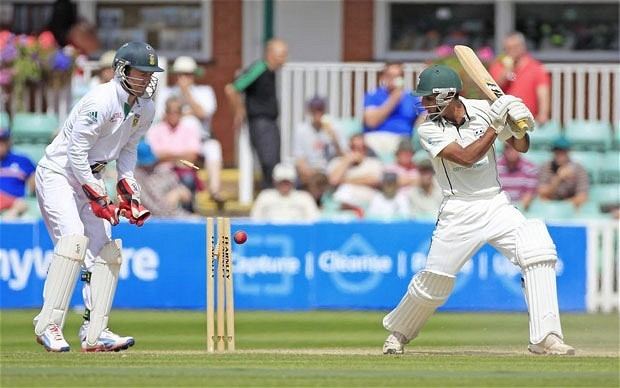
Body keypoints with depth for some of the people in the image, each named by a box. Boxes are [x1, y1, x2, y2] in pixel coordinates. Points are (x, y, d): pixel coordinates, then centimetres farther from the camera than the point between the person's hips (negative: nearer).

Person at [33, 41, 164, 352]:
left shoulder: (145, 109, 1)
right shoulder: (100, 101, -25)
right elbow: (76, 152, -24)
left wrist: (128, 191, 2)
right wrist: (98, 197, -23)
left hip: (90, 178, 9)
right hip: (58, 172, -9)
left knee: (105, 247, -1)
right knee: (74, 236, -25)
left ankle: (94, 332, 1)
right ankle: (48, 325, -24)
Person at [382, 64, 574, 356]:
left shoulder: (482, 110, 0)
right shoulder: (429, 130, -9)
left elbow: (521, 147, 5)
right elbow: (466, 157, -21)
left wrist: (519, 126, -16)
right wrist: (496, 125, -24)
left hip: (497, 205, 2)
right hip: (459, 212, -2)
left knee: (538, 250, -18)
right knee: (434, 279, -2)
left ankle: (545, 337, -19)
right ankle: (398, 332, 27)